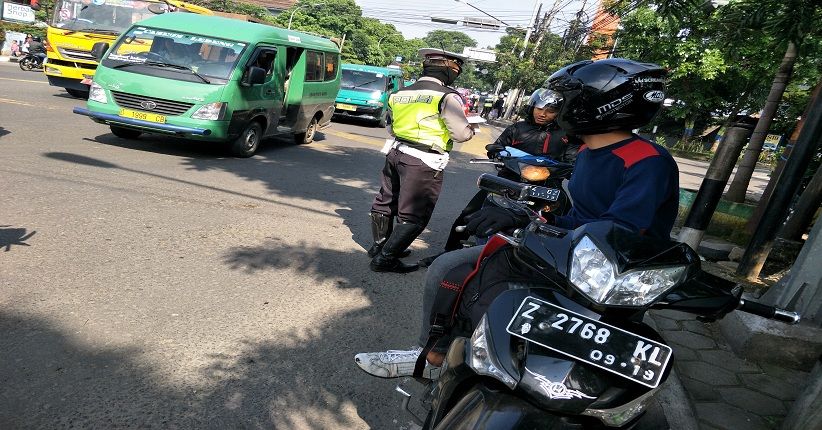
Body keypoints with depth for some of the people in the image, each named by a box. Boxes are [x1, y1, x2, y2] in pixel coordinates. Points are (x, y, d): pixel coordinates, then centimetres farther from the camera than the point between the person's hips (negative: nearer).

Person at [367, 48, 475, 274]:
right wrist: (471, 128, 8)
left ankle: (380, 245, 38)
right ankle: (386, 258, 3)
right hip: (423, 163, -8)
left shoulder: (400, 93, 8)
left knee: (386, 202, 21)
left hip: (395, 153, 8)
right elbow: (461, 134, -13)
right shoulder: (447, 97, -13)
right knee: (414, 217, 2)